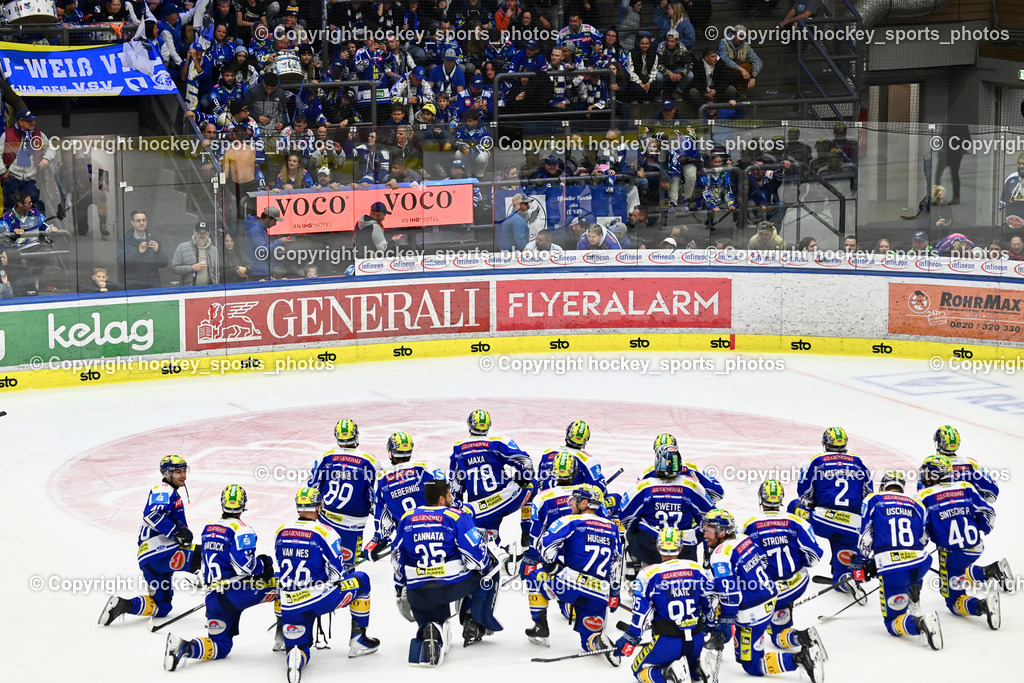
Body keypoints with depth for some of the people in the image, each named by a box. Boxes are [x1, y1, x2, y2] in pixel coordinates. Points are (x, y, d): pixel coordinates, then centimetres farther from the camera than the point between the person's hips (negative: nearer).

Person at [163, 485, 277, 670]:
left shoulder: (209, 528, 13)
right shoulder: (241, 529, -10)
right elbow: (244, 565, -19)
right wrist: (264, 563, -1)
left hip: (214, 597, 7)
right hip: (236, 591, -7)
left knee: (220, 647, 14)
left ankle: (185, 647, -13)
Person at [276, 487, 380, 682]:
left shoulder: (281, 532, 7)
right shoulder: (325, 532, -8)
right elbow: (338, 574, -3)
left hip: (289, 605, 4)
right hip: (320, 599, -4)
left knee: (300, 647, 20)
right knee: (360, 580, 21)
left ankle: (295, 657, -19)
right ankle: (358, 640, 25)